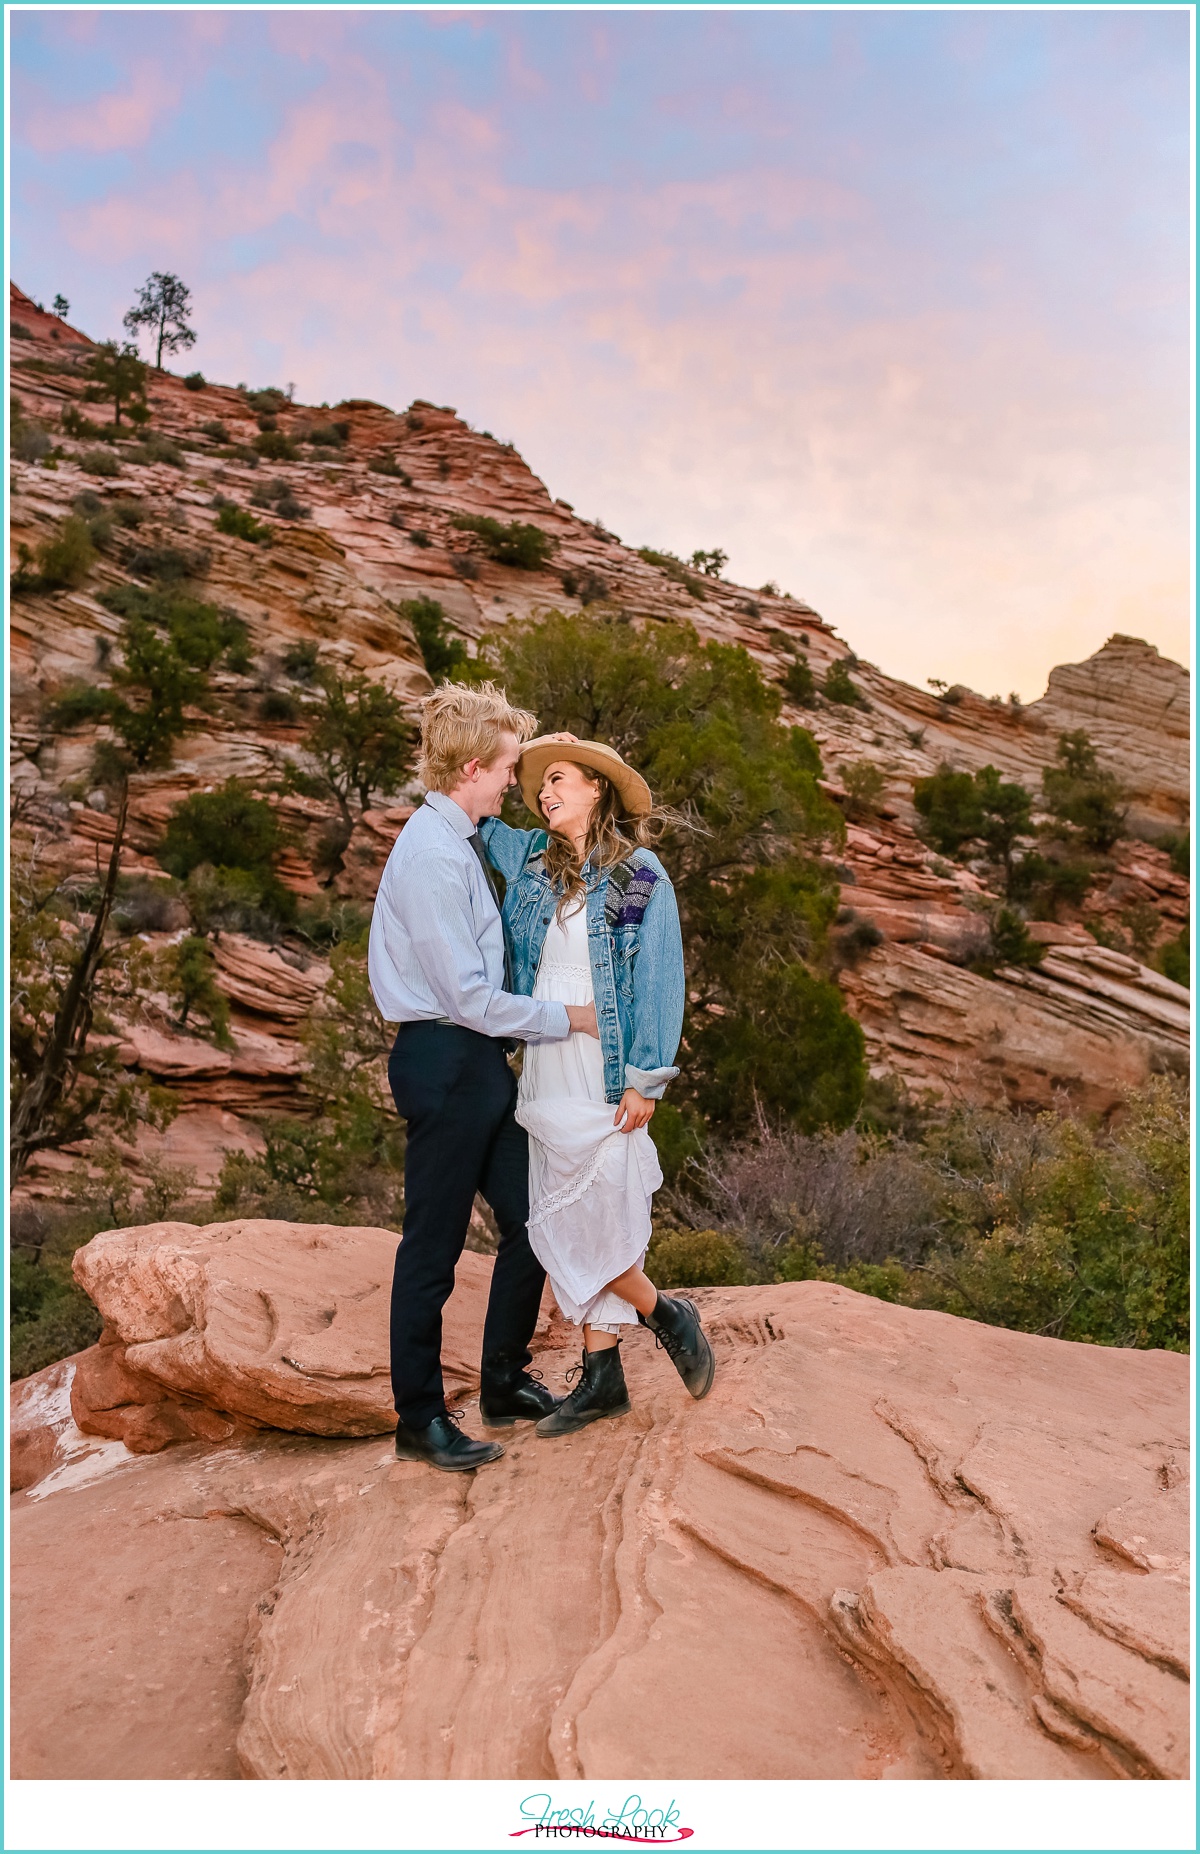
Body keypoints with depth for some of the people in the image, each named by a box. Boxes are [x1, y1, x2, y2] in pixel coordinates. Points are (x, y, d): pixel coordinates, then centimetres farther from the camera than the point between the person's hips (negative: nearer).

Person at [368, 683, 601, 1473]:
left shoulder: (464, 840, 11)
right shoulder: (432, 854, -19)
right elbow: (468, 994, -20)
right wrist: (566, 1018, -11)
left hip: (482, 1060, 10)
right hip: (444, 1061, -10)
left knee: (530, 1220, 16)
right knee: (434, 1246, 3)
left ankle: (505, 1384, 33)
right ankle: (421, 1421, 20)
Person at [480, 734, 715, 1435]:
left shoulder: (641, 877, -6)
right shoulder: (532, 861, 8)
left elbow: (659, 981, -7)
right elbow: (484, 824, 26)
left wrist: (645, 1081, -11)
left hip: (607, 1075, -6)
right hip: (546, 1070, 6)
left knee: (597, 1216, -4)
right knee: (564, 1219, 10)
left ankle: (667, 1315, 24)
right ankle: (601, 1378, 23)